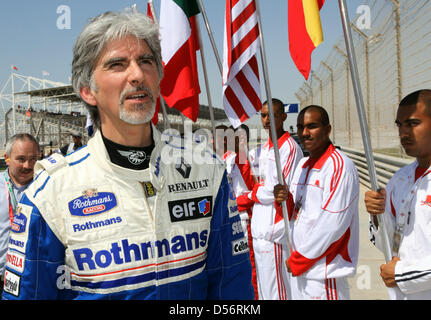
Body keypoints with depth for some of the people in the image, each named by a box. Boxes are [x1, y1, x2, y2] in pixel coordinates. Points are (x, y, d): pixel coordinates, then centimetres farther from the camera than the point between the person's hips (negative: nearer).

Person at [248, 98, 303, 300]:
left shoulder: (289, 148, -12)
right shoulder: (264, 149, 15)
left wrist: (251, 194, -4)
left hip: (275, 230, -9)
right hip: (260, 230, 9)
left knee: (277, 291, -1)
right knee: (263, 289, 18)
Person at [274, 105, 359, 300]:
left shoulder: (340, 166, -15)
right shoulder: (303, 164, 10)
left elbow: (332, 225, -19)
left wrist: (296, 261, -13)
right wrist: (285, 200, -9)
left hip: (324, 271, -7)